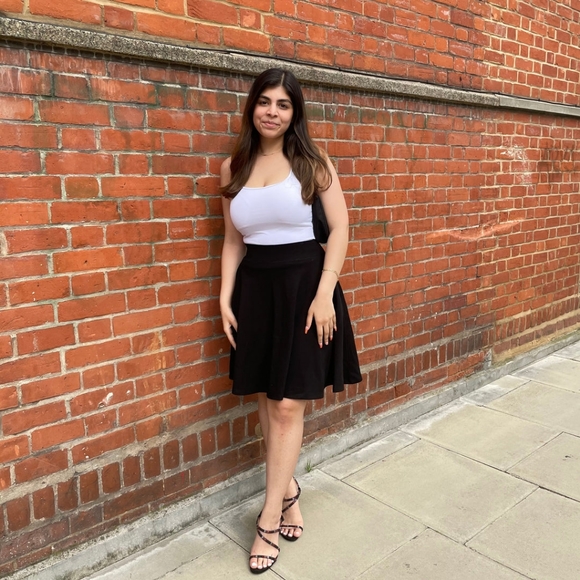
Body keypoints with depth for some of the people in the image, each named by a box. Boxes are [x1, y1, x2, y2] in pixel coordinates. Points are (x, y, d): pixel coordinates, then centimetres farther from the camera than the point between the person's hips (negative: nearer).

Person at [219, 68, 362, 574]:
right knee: (267, 401, 12)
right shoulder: (233, 168, 7)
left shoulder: (311, 161, -1)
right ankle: (288, 489, 35)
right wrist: (225, 299, 3)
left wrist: (325, 292, -14)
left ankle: (269, 520, 14)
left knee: (288, 406, 0)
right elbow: (233, 241, 11)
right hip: (254, 287, 4)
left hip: (302, 283, -3)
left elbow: (340, 228, -4)